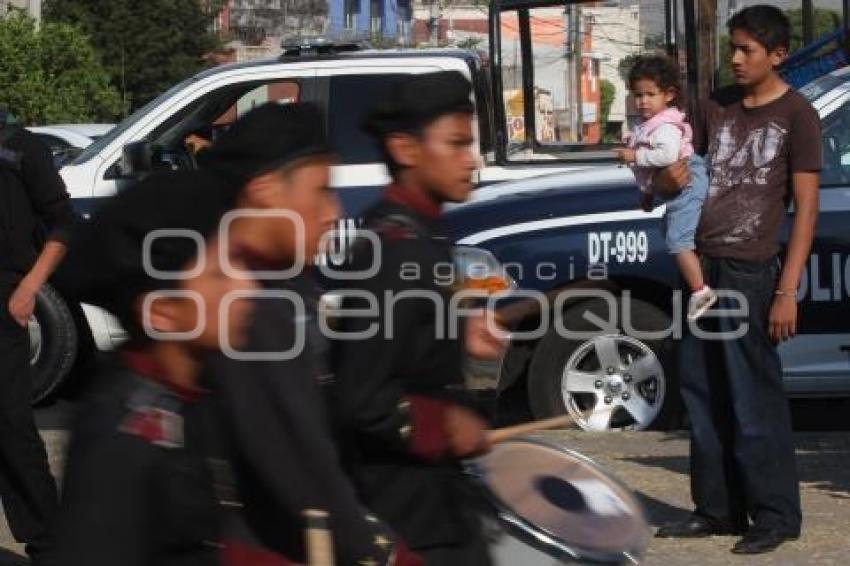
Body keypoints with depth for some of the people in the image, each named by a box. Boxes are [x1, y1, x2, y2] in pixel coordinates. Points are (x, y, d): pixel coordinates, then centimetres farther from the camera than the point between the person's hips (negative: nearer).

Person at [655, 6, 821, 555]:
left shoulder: (797, 116, -4)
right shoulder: (719, 107, 14)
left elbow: (807, 207, -7)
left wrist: (787, 292, -14)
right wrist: (667, 177, -3)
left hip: (750, 272, -6)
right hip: (701, 264, 6)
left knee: (754, 401, -5)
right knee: (704, 395, 9)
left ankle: (775, 516, 3)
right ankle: (717, 509, 18)